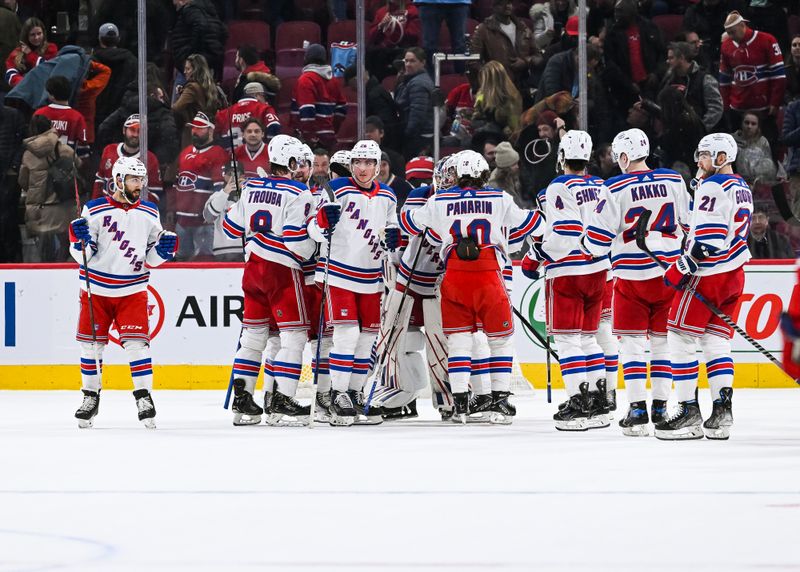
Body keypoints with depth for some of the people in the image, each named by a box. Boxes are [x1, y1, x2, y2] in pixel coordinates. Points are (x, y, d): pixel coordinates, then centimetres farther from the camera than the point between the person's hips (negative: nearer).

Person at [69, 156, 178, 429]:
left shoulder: (150, 213, 4)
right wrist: (80, 240, -24)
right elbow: (81, 254, -4)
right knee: (91, 342, 5)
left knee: (136, 342, -9)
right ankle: (90, 397, 18)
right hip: (96, 289, -1)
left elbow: (150, 258, 12)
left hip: (132, 291, 1)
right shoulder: (95, 210, -7)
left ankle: (144, 397, -3)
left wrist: (162, 250, -9)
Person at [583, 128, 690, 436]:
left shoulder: (615, 189, -10)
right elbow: (689, 224, 9)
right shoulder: (674, 181, 1)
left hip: (632, 274, -3)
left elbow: (597, 240, -7)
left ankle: (637, 409, -4)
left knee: (632, 341, 3)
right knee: (663, 340, 12)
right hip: (669, 271, 3)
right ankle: (661, 407, 12)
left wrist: (588, 243, 14)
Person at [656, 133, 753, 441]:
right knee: (716, 341, 10)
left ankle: (689, 413, -6)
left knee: (681, 339, -3)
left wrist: (682, 267, -17)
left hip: (707, 276, -9)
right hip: (734, 276, 9)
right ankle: (722, 412, 1)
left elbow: (707, 237, -21)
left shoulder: (712, 187, -14)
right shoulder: (742, 189, 16)